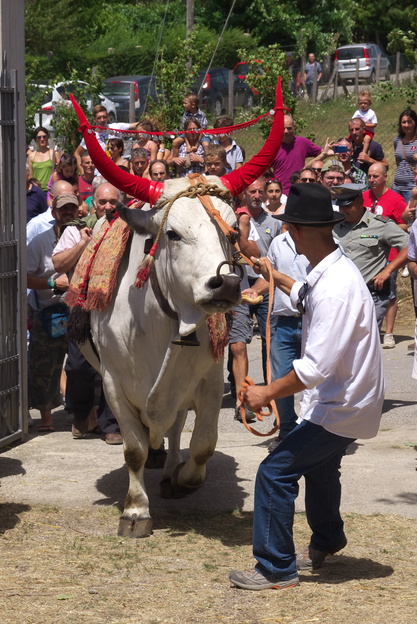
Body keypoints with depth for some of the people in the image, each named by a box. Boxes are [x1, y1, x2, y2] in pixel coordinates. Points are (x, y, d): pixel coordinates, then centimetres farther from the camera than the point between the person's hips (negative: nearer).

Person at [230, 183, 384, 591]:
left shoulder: (334, 288, -31)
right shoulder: (329, 272, 1)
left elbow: (316, 368, -33)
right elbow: (308, 298, 28)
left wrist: (267, 393, -23)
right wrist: (274, 276, 35)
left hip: (340, 406, -10)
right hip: (342, 398, 10)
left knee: (277, 470, -9)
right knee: (318, 465, 29)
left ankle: (275, 569, 2)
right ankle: (325, 542, 53)